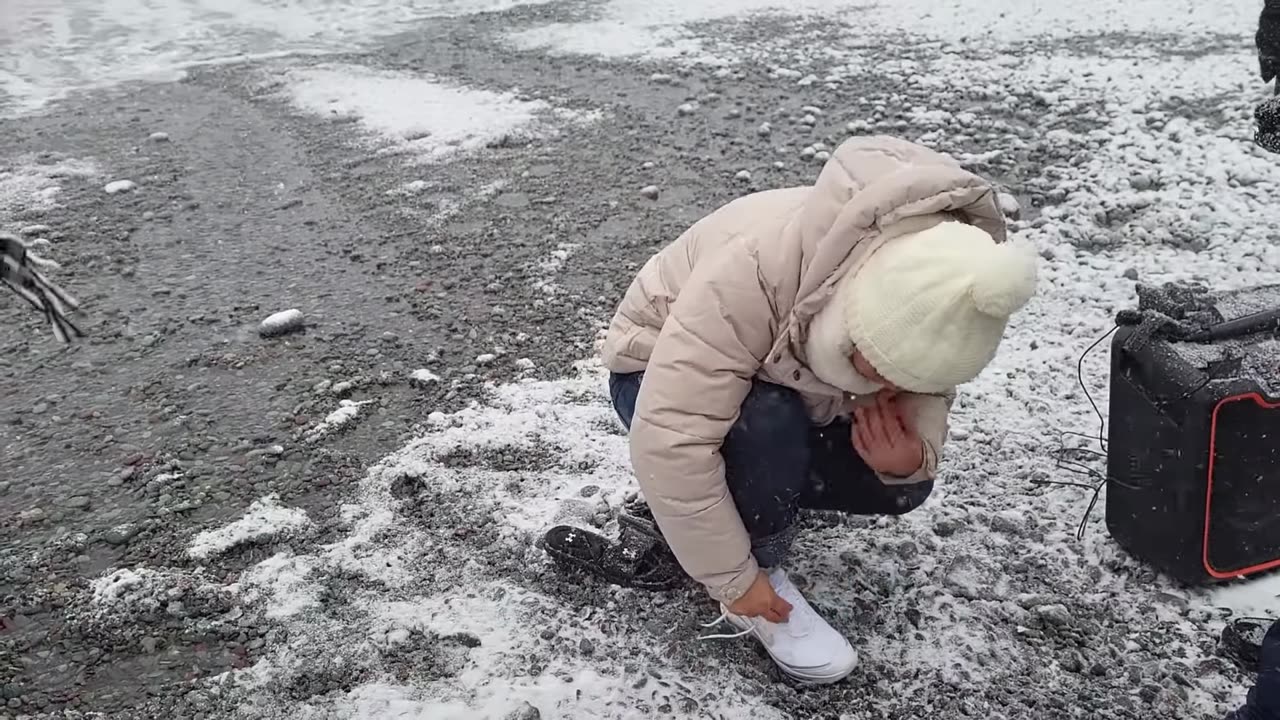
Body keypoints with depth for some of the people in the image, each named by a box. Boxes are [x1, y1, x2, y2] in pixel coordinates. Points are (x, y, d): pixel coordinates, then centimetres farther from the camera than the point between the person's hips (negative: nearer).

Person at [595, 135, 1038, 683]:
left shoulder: (931, 294, -23)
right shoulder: (752, 269, -42)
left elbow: (924, 395, -7)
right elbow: (670, 441, -41)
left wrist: (914, 453, -31)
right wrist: (735, 577, -30)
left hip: (786, 388, 5)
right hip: (661, 375, -5)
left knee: (900, 485, -11)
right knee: (769, 431, -35)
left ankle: (745, 489, 9)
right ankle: (766, 569, -9)